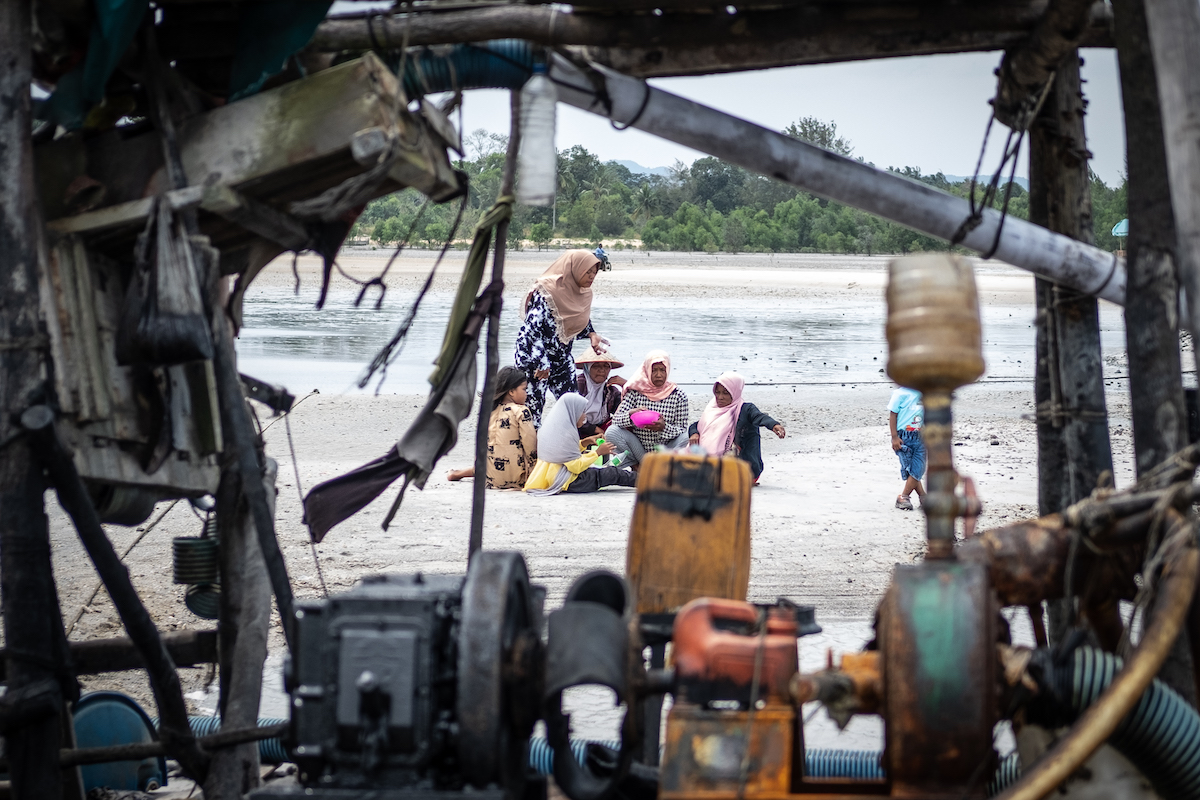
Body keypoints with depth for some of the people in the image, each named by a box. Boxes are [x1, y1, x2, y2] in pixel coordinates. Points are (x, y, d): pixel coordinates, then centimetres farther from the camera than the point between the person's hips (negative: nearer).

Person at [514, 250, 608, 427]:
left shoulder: (583, 293, 4)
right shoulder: (546, 293, -20)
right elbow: (531, 328, -22)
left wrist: (592, 334, 0)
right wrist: (541, 362, -25)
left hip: (562, 359, 8)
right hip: (534, 359, -8)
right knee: (533, 406, -4)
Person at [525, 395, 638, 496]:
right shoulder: (566, 433, -22)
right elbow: (576, 466, -22)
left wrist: (586, 442, 9)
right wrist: (598, 452, -12)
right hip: (569, 483, -10)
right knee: (613, 473, 0)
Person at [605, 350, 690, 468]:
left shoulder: (678, 395, -4)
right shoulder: (635, 392, -3)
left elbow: (682, 430, -7)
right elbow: (616, 419, -10)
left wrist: (664, 427, -29)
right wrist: (630, 414, -34)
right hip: (639, 448, 1)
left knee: (687, 438, -29)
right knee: (612, 431, -22)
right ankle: (643, 464, -5)